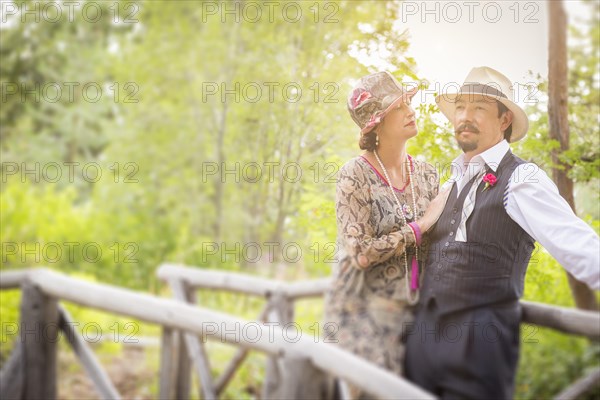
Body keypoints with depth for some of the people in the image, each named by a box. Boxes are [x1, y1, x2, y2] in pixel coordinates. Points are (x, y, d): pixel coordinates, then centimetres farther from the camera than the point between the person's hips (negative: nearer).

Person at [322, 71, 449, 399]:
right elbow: (361, 253, -17)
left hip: (412, 311, 5)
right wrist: (421, 225, -13)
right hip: (364, 312, -5)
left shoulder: (426, 174, 6)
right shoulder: (355, 175, -10)